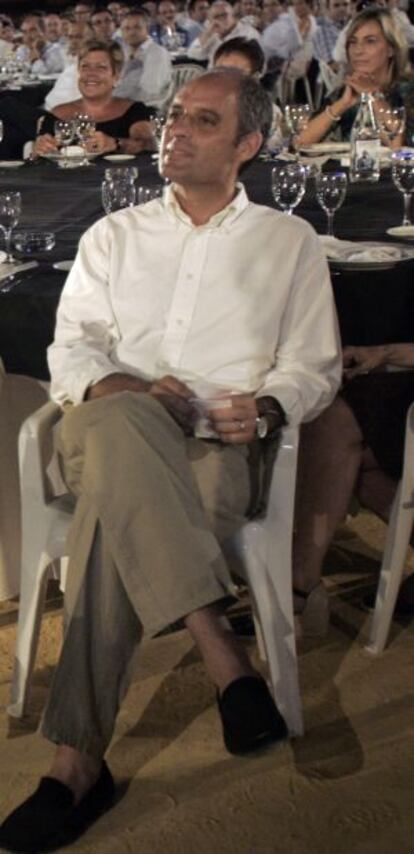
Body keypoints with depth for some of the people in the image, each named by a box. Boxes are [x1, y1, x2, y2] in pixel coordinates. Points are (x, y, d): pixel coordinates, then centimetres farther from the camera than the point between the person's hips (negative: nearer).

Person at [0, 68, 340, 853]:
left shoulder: (289, 242, 18)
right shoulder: (114, 236, 22)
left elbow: (314, 365, 14)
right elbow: (70, 351, 12)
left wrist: (265, 406, -10)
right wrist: (119, 390, -11)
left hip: (213, 446, -1)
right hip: (107, 431, 1)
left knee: (115, 513, -37)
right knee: (117, 422, -41)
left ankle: (78, 760, -35)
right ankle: (222, 657, -45)